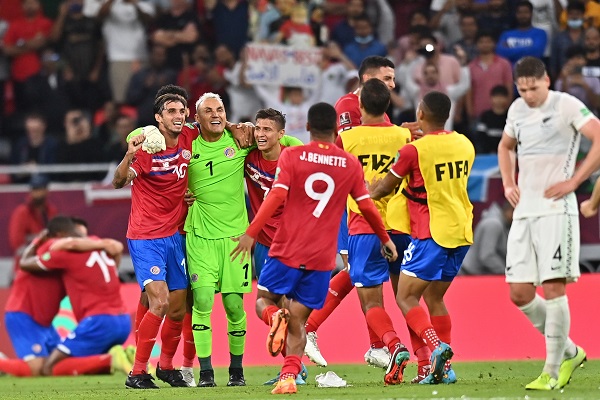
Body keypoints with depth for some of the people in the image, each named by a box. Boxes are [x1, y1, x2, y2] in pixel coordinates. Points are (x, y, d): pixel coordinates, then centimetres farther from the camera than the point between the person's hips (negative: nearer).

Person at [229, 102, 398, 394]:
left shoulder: (291, 156, -3)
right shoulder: (351, 164, 4)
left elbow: (276, 196, -13)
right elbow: (367, 207, 8)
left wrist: (250, 233, -12)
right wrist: (385, 239, 24)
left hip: (286, 251, -2)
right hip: (322, 257, 2)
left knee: (263, 301, 16)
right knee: (298, 321, 8)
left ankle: (276, 317, -20)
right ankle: (289, 376, -12)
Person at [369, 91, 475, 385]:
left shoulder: (413, 150, -12)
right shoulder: (464, 145, 7)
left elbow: (384, 188, 1)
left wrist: (370, 192, 24)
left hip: (431, 234, -7)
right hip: (461, 232, 7)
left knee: (406, 297, -1)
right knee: (434, 298, 16)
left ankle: (436, 347, -24)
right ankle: (444, 367, 9)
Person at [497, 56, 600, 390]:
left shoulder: (566, 105, -7)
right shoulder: (518, 110, 14)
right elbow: (506, 146, 34)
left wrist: (573, 182, -16)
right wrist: (508, 184, 18)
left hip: (555, 209, -7)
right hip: (524, 211, 7)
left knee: (553, 288, -10)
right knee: (520, 294, 3)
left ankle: (552, 373, -6)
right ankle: (570, 353, 20)